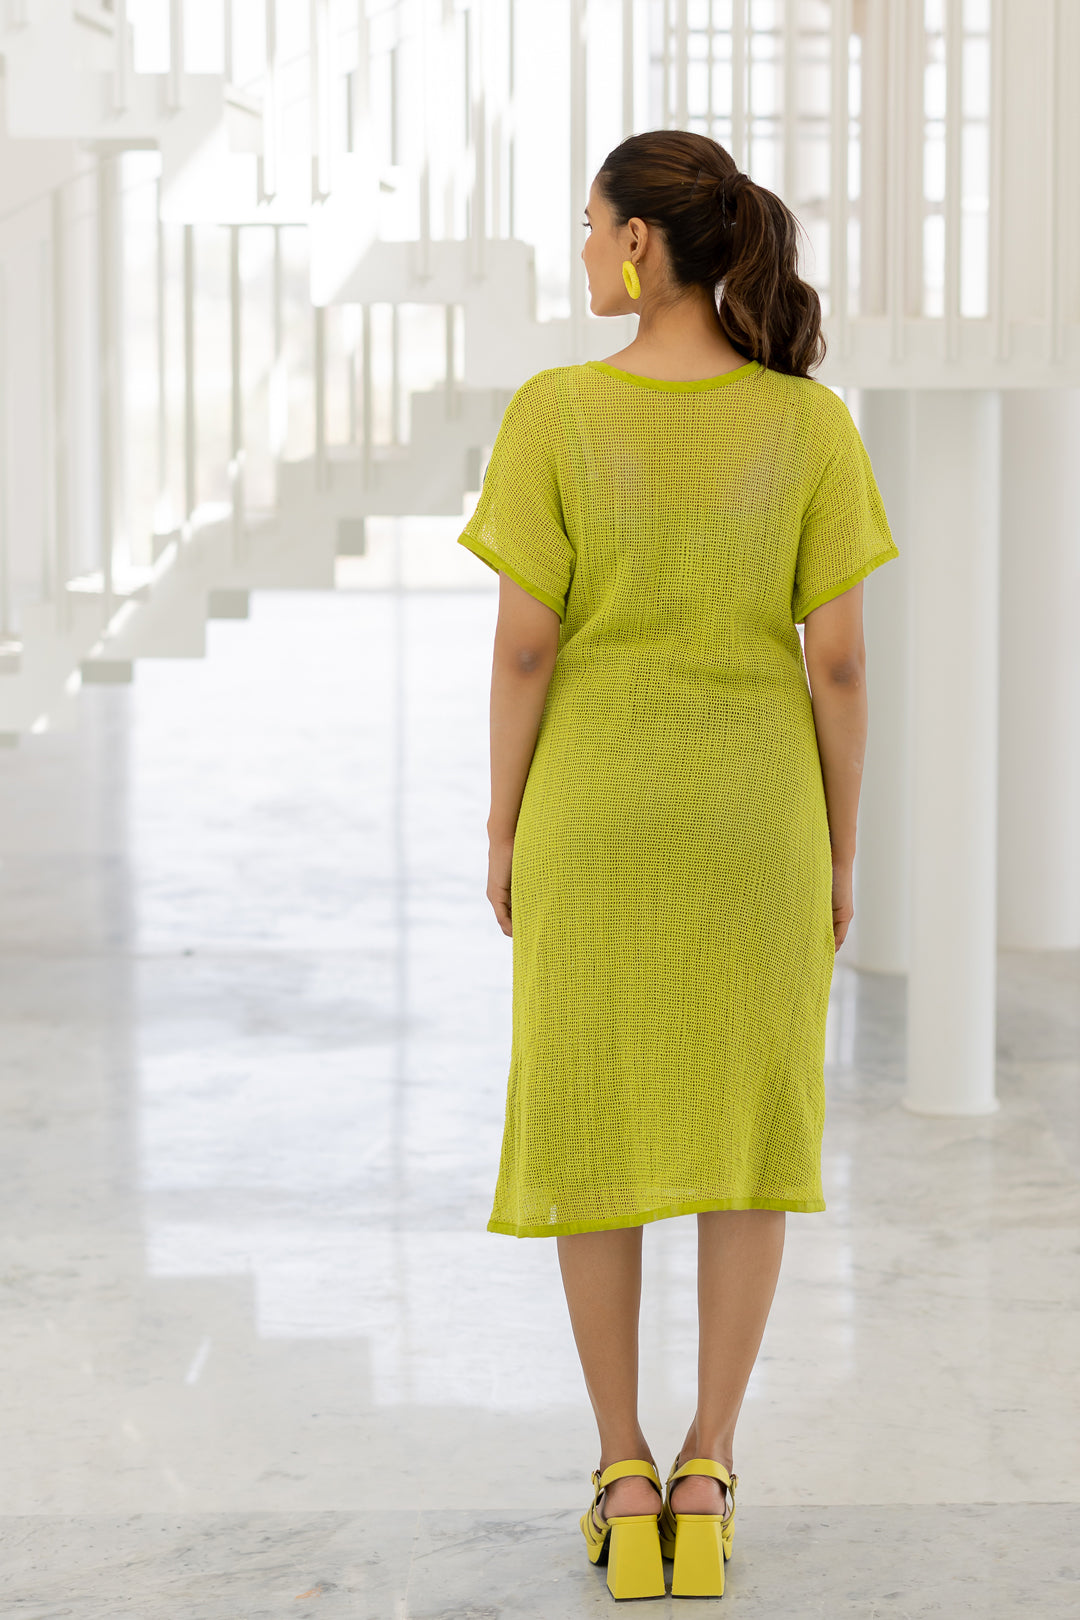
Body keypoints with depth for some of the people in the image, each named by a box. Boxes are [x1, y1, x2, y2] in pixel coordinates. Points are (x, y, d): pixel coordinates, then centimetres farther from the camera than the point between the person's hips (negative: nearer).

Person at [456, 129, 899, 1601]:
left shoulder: (552, 416, -13)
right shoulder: (810, 425, -9)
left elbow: (524, 645, -11)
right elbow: (839, 660, -8)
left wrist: (504, 829, 2)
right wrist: (839, 854, 4)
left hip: (596, 819, -1)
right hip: (757, 819, 1)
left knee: (595, 1129, 11)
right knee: (747, 1127, 12)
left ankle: (623, 1478, 12)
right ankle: (706, 1474, 12)